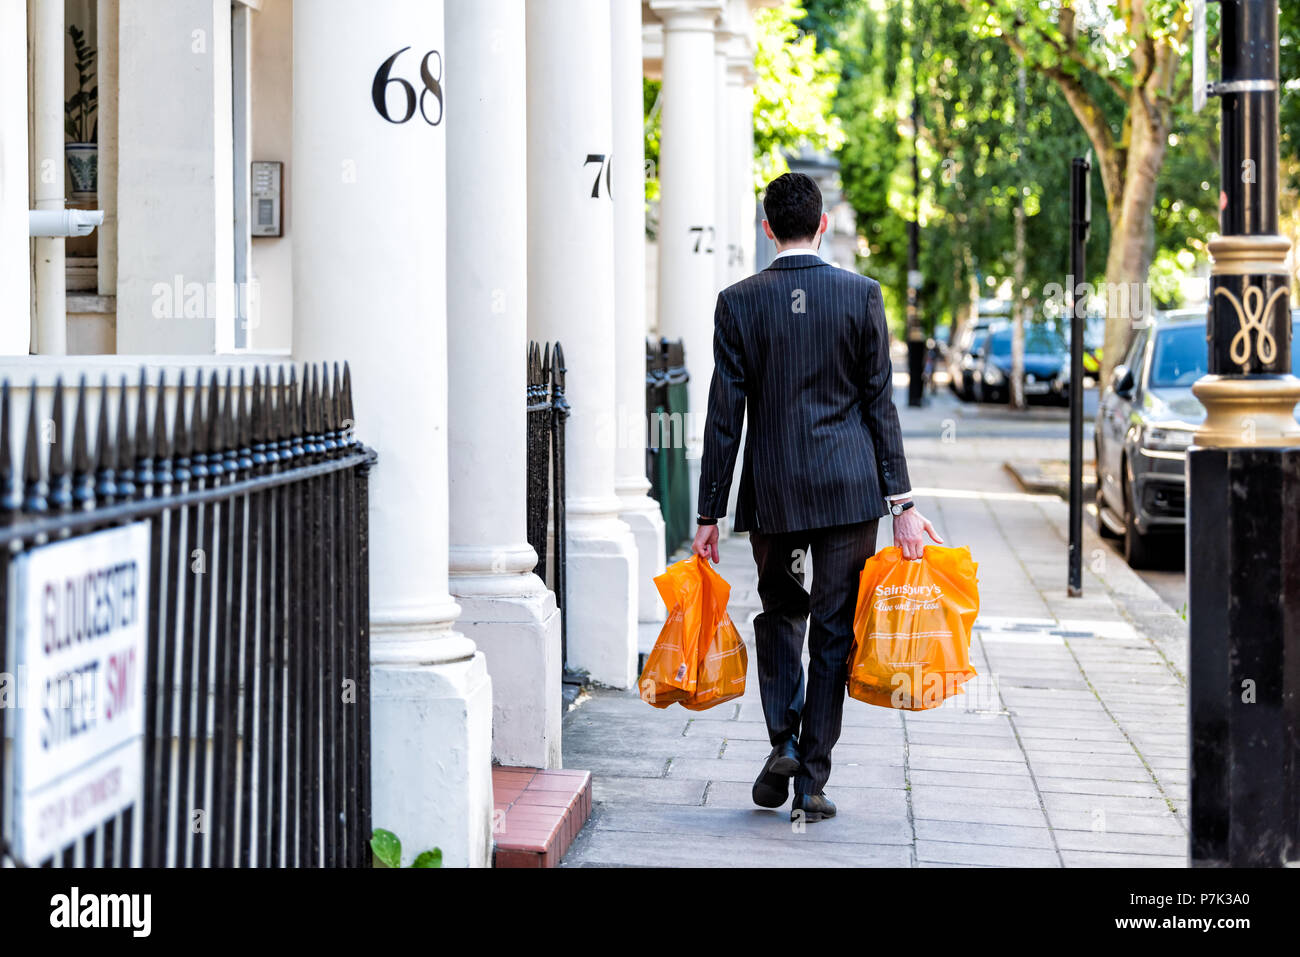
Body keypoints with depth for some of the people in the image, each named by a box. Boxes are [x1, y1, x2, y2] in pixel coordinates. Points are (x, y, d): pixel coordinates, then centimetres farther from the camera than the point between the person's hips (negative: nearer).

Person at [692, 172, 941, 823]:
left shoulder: (739, 302, -3)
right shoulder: (862, 295, -3)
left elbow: (724, 415, -2)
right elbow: (880, 403, -2)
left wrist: (709, 513, 3)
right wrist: (900, 502, 1)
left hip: (772, 491, 1)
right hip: (849, 489, 0)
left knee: (779, 611, 21)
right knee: (833, 629, 6)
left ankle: (783, 740, 5)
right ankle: (810, 780, 7)